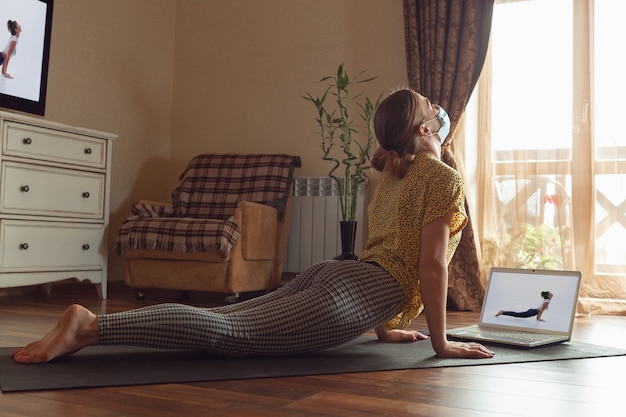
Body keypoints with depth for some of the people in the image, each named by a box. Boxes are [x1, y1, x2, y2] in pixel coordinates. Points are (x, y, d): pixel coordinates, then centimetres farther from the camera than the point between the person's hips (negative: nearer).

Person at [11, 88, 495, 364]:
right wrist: (441, 342, 2)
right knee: (228, 331, -18)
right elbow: (431, 265, -6)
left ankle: (93, 324, -7)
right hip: (357, 291, -8)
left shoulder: (394, 175, 27)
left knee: (221, 318, -1)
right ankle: (90, 325, -26)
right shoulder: (444, 177, 0)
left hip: (331, 273, 8)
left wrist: (385, 326, 31)